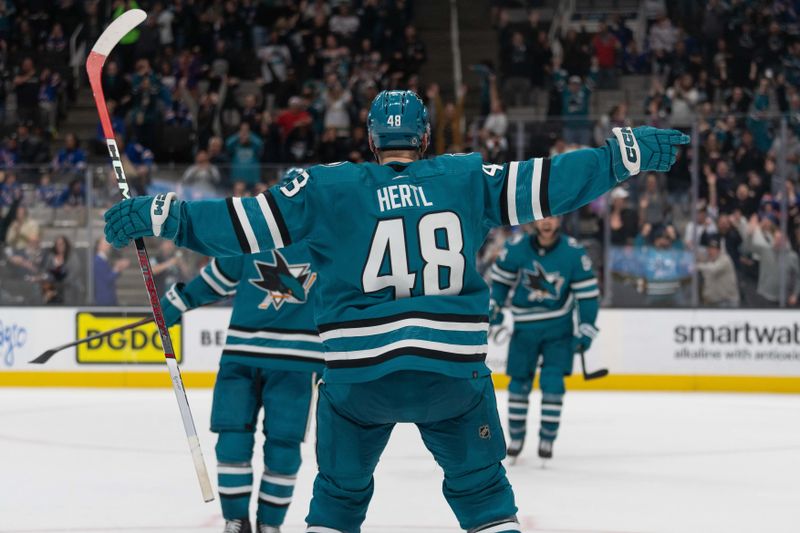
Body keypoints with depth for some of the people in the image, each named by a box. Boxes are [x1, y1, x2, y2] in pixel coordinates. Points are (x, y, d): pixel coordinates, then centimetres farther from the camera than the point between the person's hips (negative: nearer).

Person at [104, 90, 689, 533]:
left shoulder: (327, 188, -1)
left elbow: (247, 222, -6)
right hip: (454, 369, 0)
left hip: (356, 373, 0)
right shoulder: (467, 178, 3)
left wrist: (161, 214, -5)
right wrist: (628, 153, 13)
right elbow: (548, 183, 5)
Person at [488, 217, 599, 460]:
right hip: (525, 326, 1)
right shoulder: (516, 247, -11)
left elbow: (588, 292, -6)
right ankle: (516, 437, 22)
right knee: (519, 383, 6)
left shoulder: (573, 252, -12)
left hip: (558, 328, -1)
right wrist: (495, 306, 0)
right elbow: (501, 276, 6)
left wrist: (586, 329, -7)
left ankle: (547, 438, 5)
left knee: (553, 383, -8)